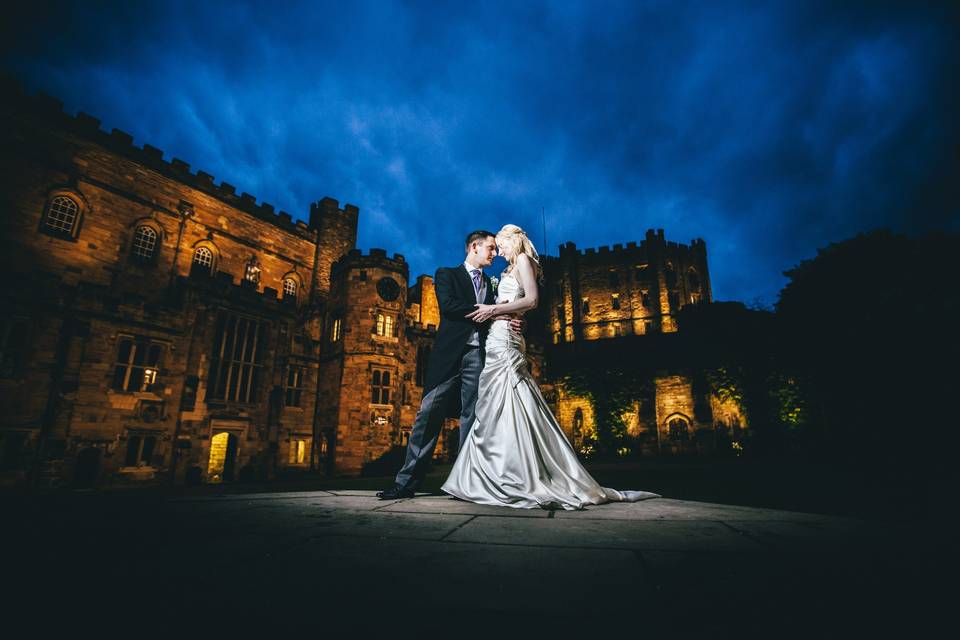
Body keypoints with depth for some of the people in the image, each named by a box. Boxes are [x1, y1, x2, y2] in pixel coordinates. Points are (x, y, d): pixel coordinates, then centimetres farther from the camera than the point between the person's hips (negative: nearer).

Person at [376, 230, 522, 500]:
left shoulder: (491, 284, 24)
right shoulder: (446, 274, 11)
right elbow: (448, 306, -8)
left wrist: (509, 322, -8)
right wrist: (490, 313, -11)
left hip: (479, 356, 4)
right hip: (450, 354, -4)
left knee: (473, 419, 1)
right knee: (428, 415, -7)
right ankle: (407, 482, -2)